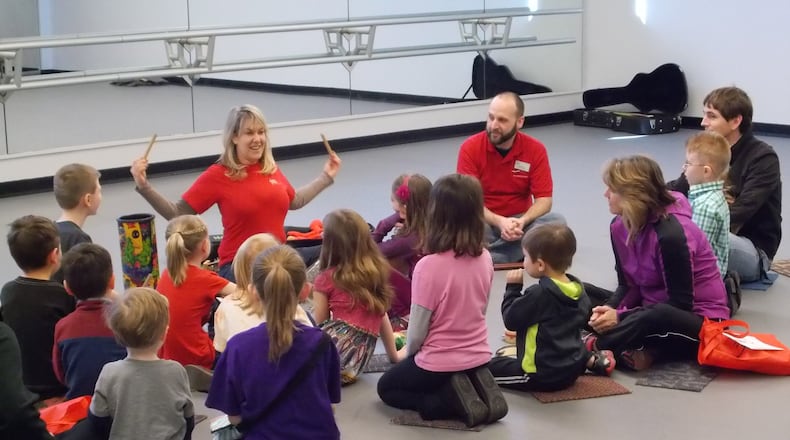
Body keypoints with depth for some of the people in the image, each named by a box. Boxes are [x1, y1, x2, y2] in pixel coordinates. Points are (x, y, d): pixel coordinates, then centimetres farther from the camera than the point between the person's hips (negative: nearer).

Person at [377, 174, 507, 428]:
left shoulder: (429, 266, -26)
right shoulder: (484, 258, -7)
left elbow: (417, 330, -18)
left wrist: (407, 353, 5)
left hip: (439, 363, -6)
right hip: (478, 357, 6)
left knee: (387, 388, 23)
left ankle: (453, 401, -3)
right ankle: (477, 389, 5)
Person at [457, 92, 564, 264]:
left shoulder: (535, 150, -6)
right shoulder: (470, 148, -10)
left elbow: (544, 199, -7)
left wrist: (522, 221, -27)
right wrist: (498, 221, -29)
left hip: (519, 220, 3)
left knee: (557, 222, -27)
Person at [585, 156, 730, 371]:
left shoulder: (671, 234, -26)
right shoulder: (620, 226, -2)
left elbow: (681, 304, -25)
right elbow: (628, 286, 5)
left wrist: (620, 317, -25)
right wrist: (610, 309, -18)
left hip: (700, 321, -9)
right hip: (653, 309, 9)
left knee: (657, 319, -42)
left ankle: (593, 346, -20)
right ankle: (627, 348, -21)